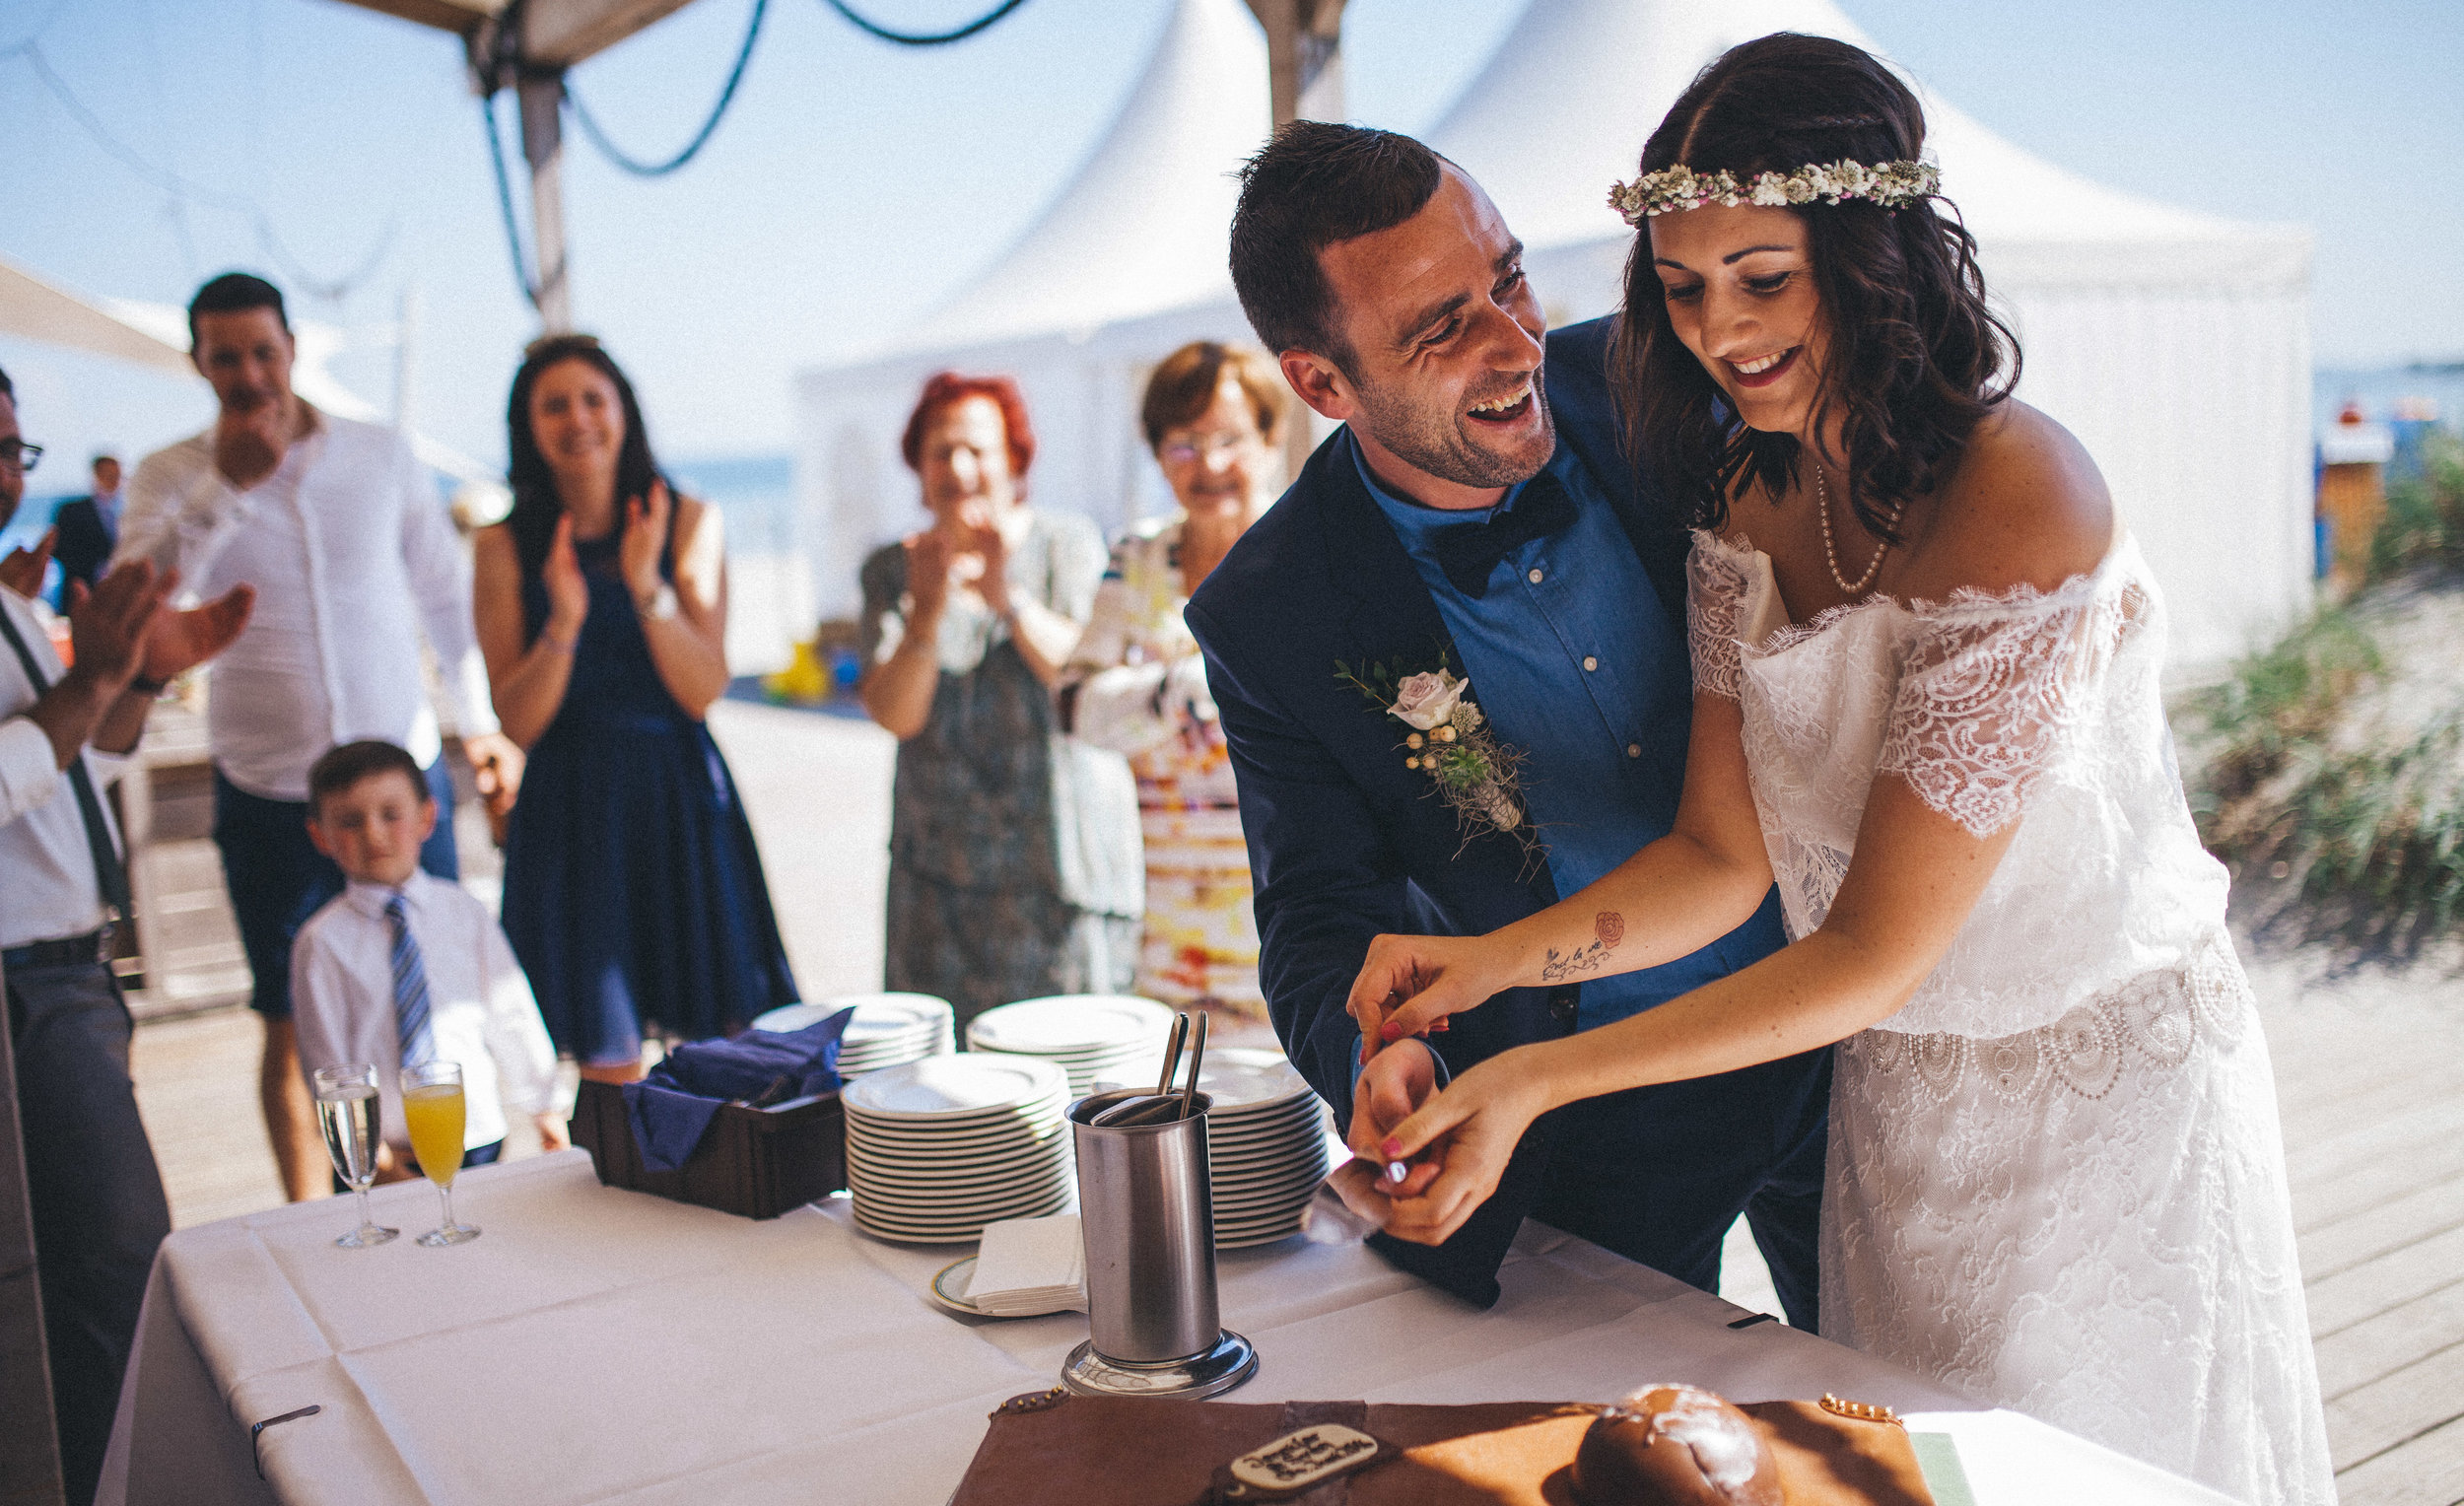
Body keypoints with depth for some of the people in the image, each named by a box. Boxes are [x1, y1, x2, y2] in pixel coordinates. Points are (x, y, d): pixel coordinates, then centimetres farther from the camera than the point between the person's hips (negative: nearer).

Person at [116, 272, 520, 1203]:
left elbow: (445, 591, 13)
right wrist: (228, 484, -23)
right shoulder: (170, 479, 0)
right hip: (268, 800, -1)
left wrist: (480, 719, 15)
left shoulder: (381, 457, 3)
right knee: (291, 1027, 6)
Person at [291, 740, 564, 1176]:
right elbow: (327, 1062, -4)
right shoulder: (323, 943, -5)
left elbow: (511, 1016, 9)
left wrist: (543, 1106, 14)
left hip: (477, 1139, 2)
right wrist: (370, 1152, -8)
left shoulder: (465, 914, 2)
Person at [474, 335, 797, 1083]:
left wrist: (649, 588, -18)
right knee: (608, 1065, 1)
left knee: (729, 1038, 3)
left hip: (682, 797, 1)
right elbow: (518, 722, -4)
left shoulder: (690, 524, 1)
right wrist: (563, 622, -19)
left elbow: (705, 691, -5)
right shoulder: (505, 546, 0)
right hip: (573, 810, -1)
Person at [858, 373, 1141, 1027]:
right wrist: (927, 612, -22)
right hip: (942, 862, 2)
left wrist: (1007, 599, -25)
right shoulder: (893, 569, 6)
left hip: (1063, 851, -1)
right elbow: (895, 713, -6)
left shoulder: (1068, 543, 3)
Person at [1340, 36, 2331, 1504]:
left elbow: (1875, 949, -25)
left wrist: (1540, 1078, -27)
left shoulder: (2017, 506, -27)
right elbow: (1724, 852, -5)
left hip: (2105, 1090, -6)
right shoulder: (1746, 489, -4)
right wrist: (1499, 957, -21)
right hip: (1894, 1095, 6)